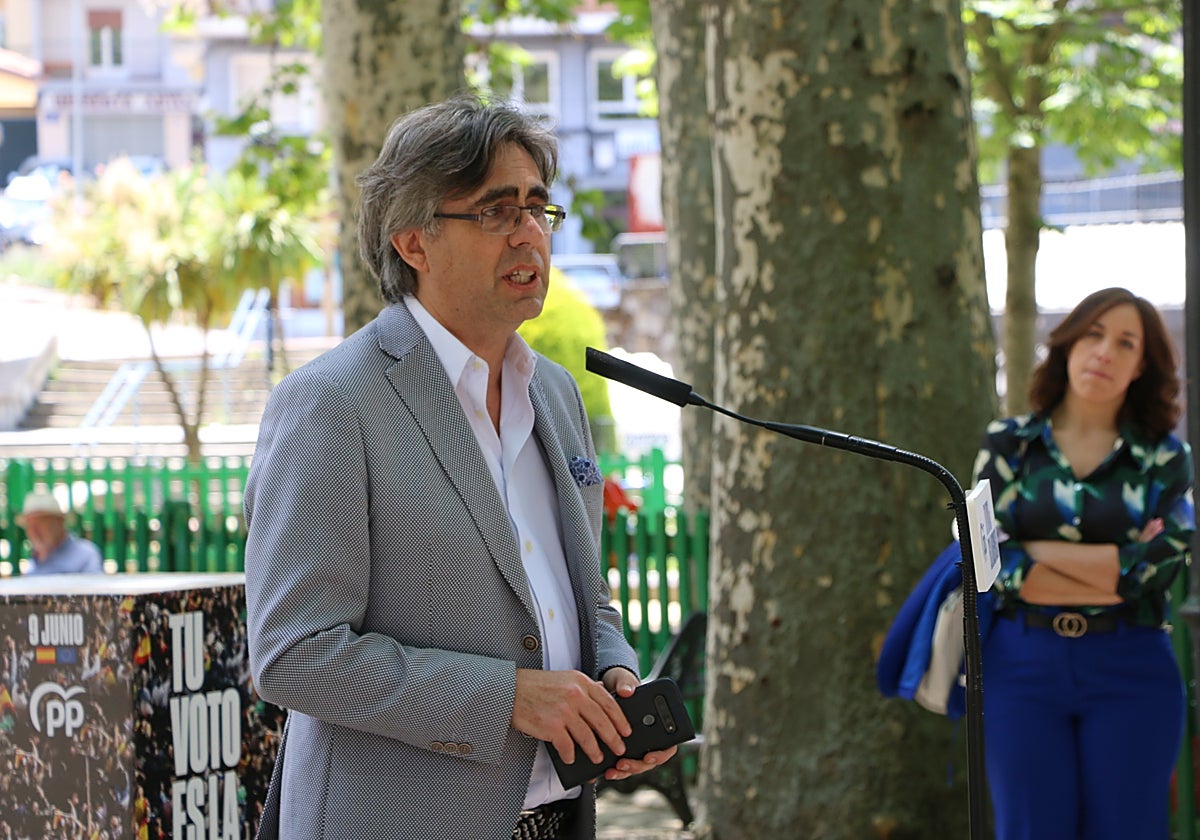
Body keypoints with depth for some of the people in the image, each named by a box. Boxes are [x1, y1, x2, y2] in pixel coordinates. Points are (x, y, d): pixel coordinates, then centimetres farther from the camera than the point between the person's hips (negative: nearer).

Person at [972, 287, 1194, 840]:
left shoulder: (1164, 457, 6)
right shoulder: (1008, 444, 6)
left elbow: (1161, 564, -10)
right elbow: (989, 561, -6)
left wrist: (1039, 551, -8)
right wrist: (1113, 573, -9)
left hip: (1130, 671, 0)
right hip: (1023, 664, 0)